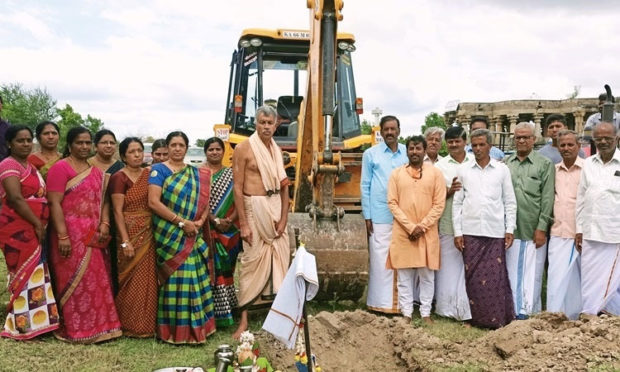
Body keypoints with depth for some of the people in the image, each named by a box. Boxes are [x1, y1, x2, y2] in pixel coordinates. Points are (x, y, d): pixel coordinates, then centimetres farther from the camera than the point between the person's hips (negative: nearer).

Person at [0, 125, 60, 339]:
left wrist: (41, 225, 11)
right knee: (26, 274, -7)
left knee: (33, 273, 11)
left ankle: (30, 322, 19)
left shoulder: (30, 166, 18)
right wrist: (38, 224, -19)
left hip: (31, 228, 9)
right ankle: (24, 325, 1)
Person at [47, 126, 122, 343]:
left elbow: (103, 199, 15)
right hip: (71, 234, -7)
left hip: (93, 235, 7)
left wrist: (105, 223, -2)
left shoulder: (95, 171, 15)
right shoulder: (60, 168, -8)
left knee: (96, 280, 11)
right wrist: (62, 235, -20)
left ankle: (97, 325, 22)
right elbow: (54, 203, -14)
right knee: (75, 281, 0)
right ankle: (75, 329, 11)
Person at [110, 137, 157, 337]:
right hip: (131, 232, -5)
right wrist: (125, 241, -17)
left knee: (148, 279, 9)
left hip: (149, 233, 5)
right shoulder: (119, 177, -7)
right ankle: (130, 326, 12)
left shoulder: (149, 174, 10)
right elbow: (118, 211, -11)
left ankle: (147, 323, 21)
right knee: (133, 280, 0)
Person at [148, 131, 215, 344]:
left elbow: (205, 200, 13)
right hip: (169, 235, -5)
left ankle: (195, 326, 17)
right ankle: (173, 330, 5)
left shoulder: (197, 174, 13)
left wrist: (200, 221, -8)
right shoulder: (159, 170, -3)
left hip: (192, 236, 5)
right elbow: (154, 202, -14)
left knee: (194, 280, 7)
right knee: (174, 280, -4)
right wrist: (181, 221, -17)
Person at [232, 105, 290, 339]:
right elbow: (238, 188, -10)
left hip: (276, 207, 6)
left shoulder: (277, 150, 11)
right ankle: (244, 318, 5)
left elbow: (284, 186, 10)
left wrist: (283, 218, 0)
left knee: (280, 257, 9)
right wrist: (243, 223, -14)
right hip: (255, 208, -6)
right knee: (252, 261, -4)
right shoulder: (244, 148, -7)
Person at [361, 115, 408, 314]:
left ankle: (401, 301, 15)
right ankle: (382, 301, 8)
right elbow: (365, 186, 4)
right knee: (381, 259, -1)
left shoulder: (407, 153, 8)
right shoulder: (371, 154, 5)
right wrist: (367, 216, 0)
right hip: (380, 216, -2)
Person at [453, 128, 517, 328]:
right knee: (473, 276, 3)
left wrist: (510, 229, 1)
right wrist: (457, 232, 1)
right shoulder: (463, 170, 7)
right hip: (470, 231, 1)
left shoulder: (502, 169, 6)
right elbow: (457, 203, 6)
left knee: (496, 276, -2)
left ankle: (497, 318, 7)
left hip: (495, 231, -1)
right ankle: (477, 317, 13)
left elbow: (510, 202, 8)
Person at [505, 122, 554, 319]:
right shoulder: (505, 164, 8)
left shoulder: (545, 164, 1)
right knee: (512, 272, 9)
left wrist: (542, 228, -9)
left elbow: (547, 198, -3)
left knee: (532, 273, 2)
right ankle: (515, 311, 20)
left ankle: (528, 312, 11)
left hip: (533, 229, -3)